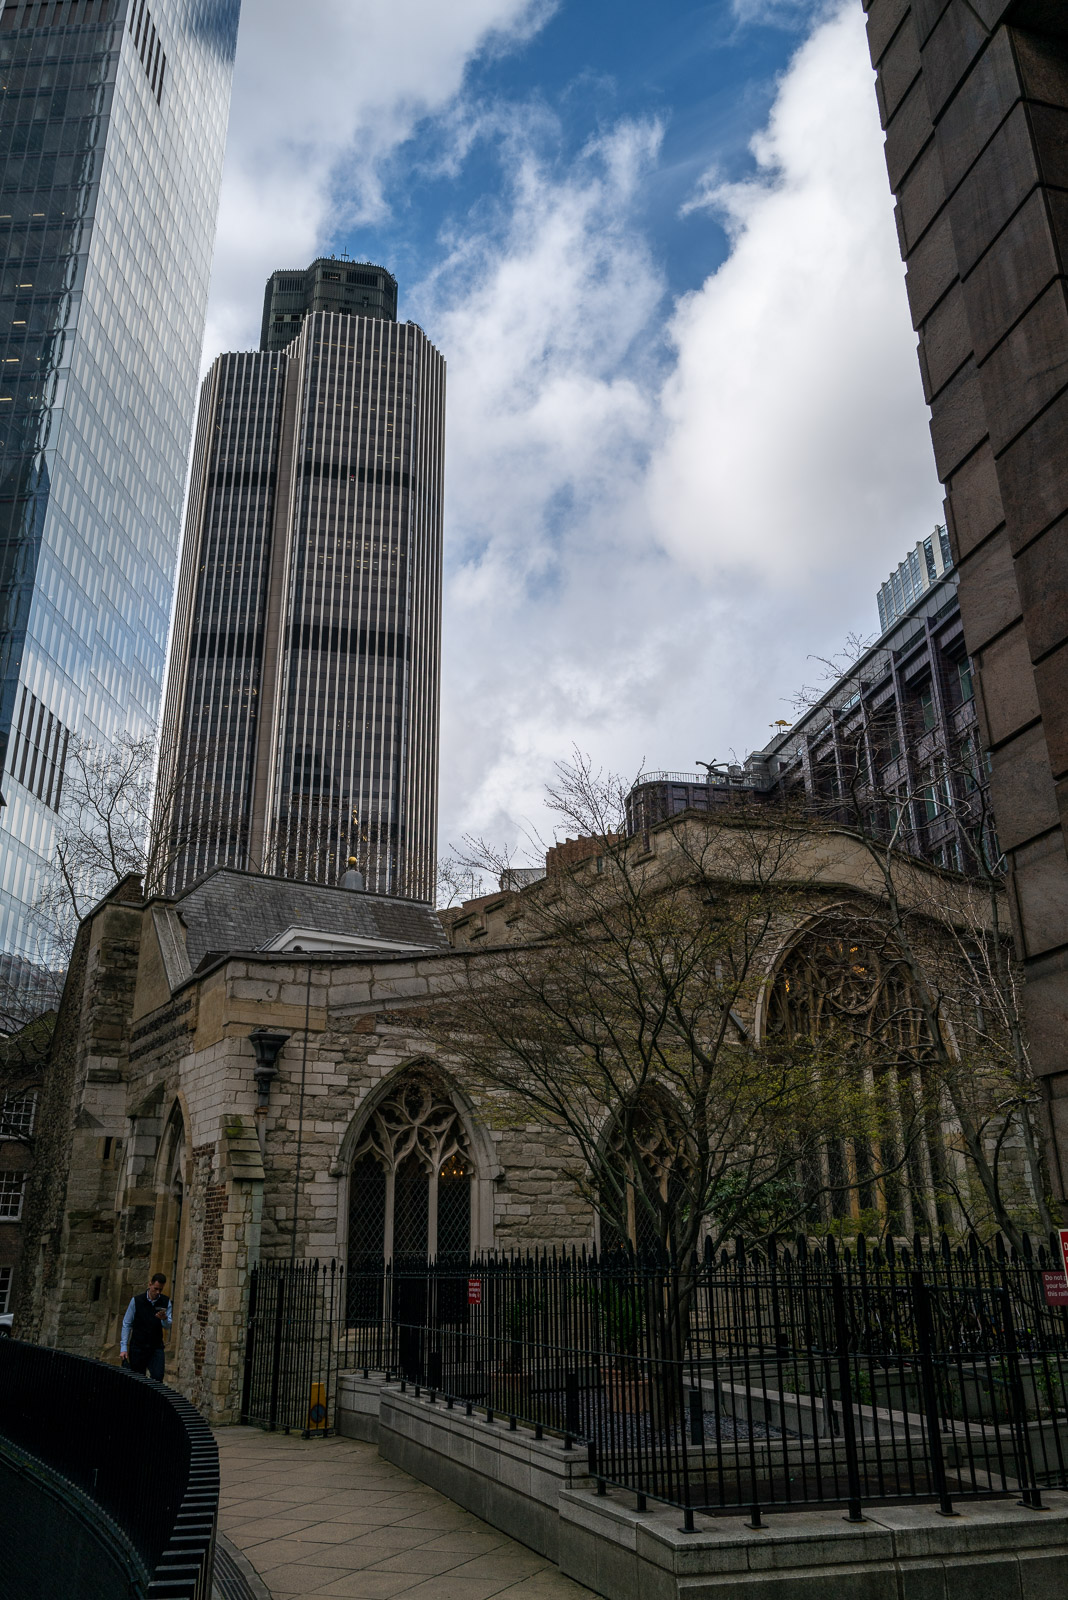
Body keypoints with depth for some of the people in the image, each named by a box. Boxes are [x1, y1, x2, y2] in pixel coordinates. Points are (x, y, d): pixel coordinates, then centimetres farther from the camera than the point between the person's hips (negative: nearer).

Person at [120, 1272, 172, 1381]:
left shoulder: (165, 1302, 3)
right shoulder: (136, 1301, -3)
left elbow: (168, 1326, 1)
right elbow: (126, 1324, 0)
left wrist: (164, 1318, -22)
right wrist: (124, 1347, -6)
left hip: (156, 1348, 1)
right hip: (137, 1347, -1)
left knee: (158, 1377, -15)